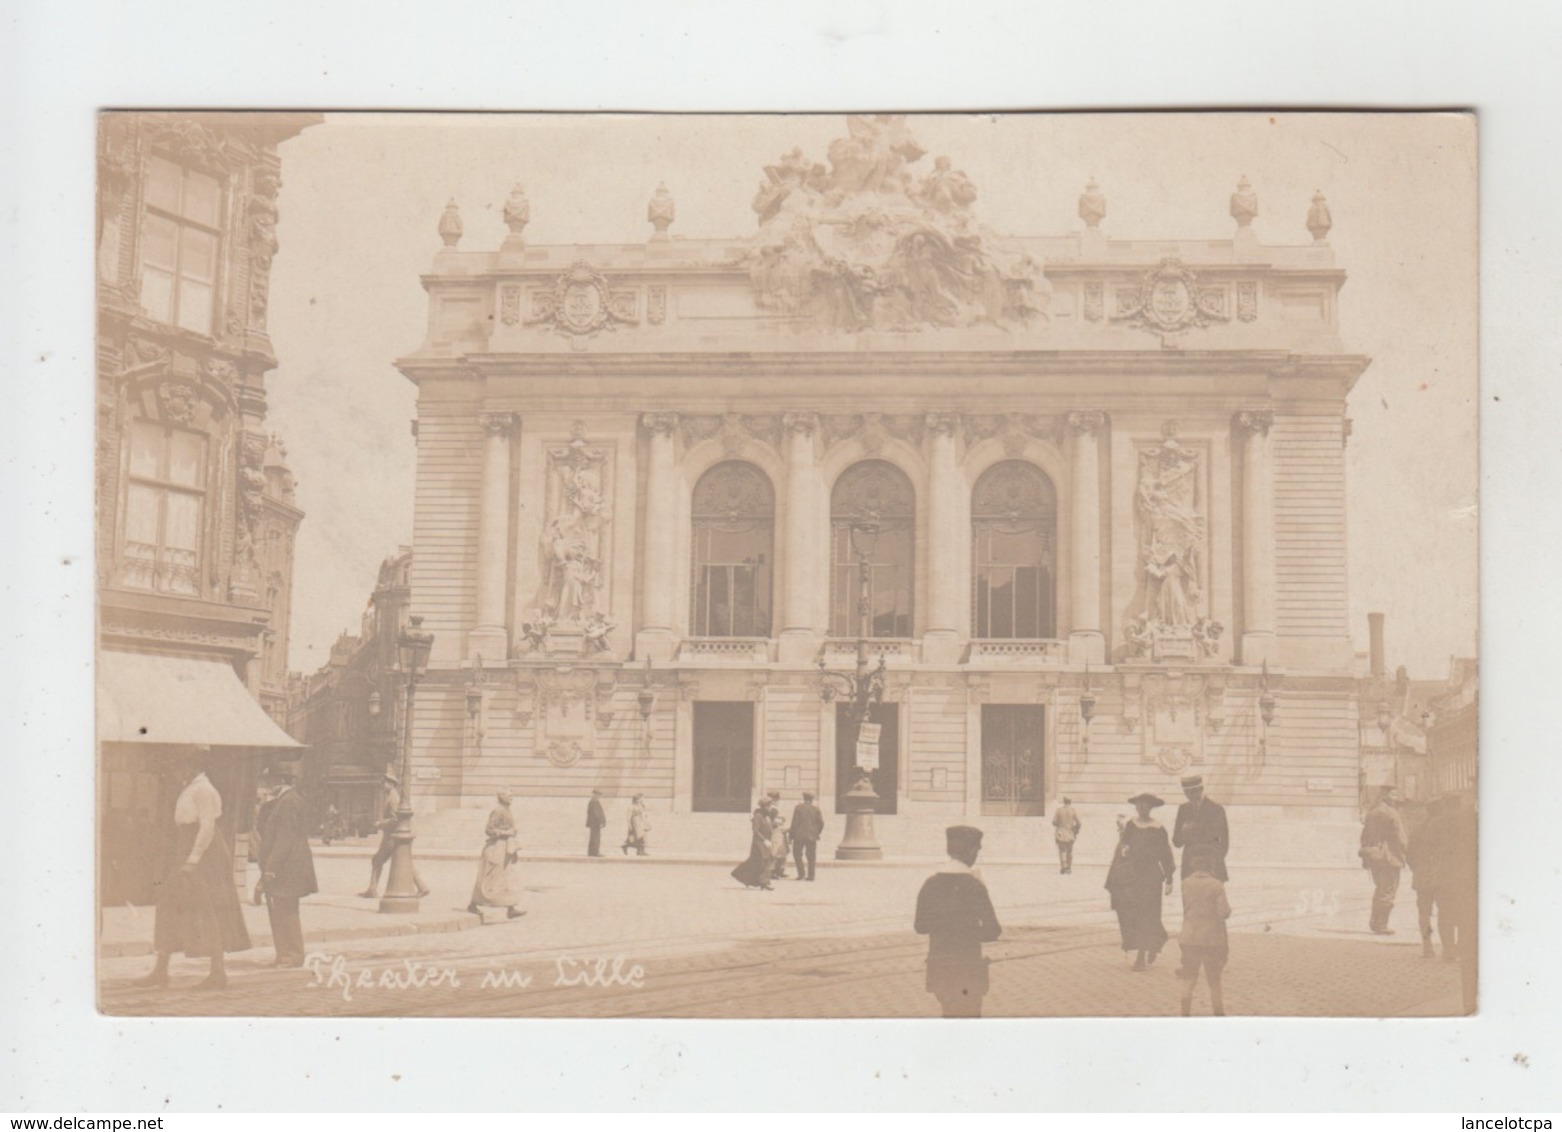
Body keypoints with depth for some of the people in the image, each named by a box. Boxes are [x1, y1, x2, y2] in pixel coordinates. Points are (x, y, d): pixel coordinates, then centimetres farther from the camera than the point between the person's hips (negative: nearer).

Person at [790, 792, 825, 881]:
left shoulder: (798, 807, -3)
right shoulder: (816, 809, 3)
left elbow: (794, 822, -6)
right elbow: (821, 823, -1)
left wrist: (791, 835, 0)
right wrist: (817, 833, 14)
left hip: (799, 836, -2)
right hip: (812, 836, 2)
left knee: (797, 854, 9)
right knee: (811, 856, 7)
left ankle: (801, 874, -1)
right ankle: (810, 875, 3)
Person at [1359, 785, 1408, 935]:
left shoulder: (1370, 813, 13)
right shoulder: (1391, 814, -11)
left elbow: (1364, 837, 14)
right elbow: (1399, 838, -14)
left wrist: (1365, 857, 17)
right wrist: (1402, 857, -8)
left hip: (1372, 855, 8)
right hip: (1388, 855, -8)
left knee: (1380, 889, 20)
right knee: (1388, 891, -1)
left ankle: (1374, 922, 21)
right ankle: (1381, 926, -1)